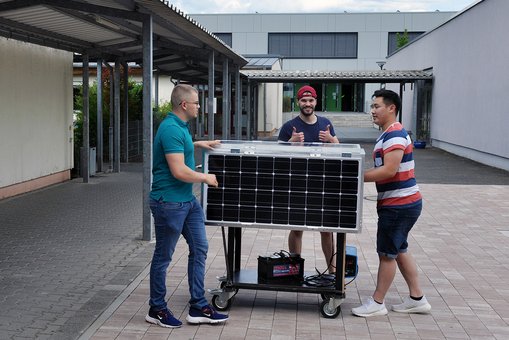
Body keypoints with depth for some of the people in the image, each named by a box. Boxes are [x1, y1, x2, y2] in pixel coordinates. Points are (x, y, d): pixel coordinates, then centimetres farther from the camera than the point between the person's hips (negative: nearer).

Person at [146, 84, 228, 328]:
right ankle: (157, 310, 20)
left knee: (199, 249, 10)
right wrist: (206, 178, -11)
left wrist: (198, 144, 26)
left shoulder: (180, 126, 10)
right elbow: (179, 171, -25)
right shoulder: (171, 129, -21)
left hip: (188, 200, 10)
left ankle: (198, 307, 17)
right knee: (163, 256, 4)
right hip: (169, 202, -10)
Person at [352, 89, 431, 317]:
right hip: (401, 203, 10)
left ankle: (377, 303, 12)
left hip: (399, 205, -10)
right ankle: (417, 299, 26)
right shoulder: (389, 134, 15)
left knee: (387, 253, 0)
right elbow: (383, 168, 17)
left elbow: (389, 170, -26)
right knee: (399, 251, 17)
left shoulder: (395, 135, -18)